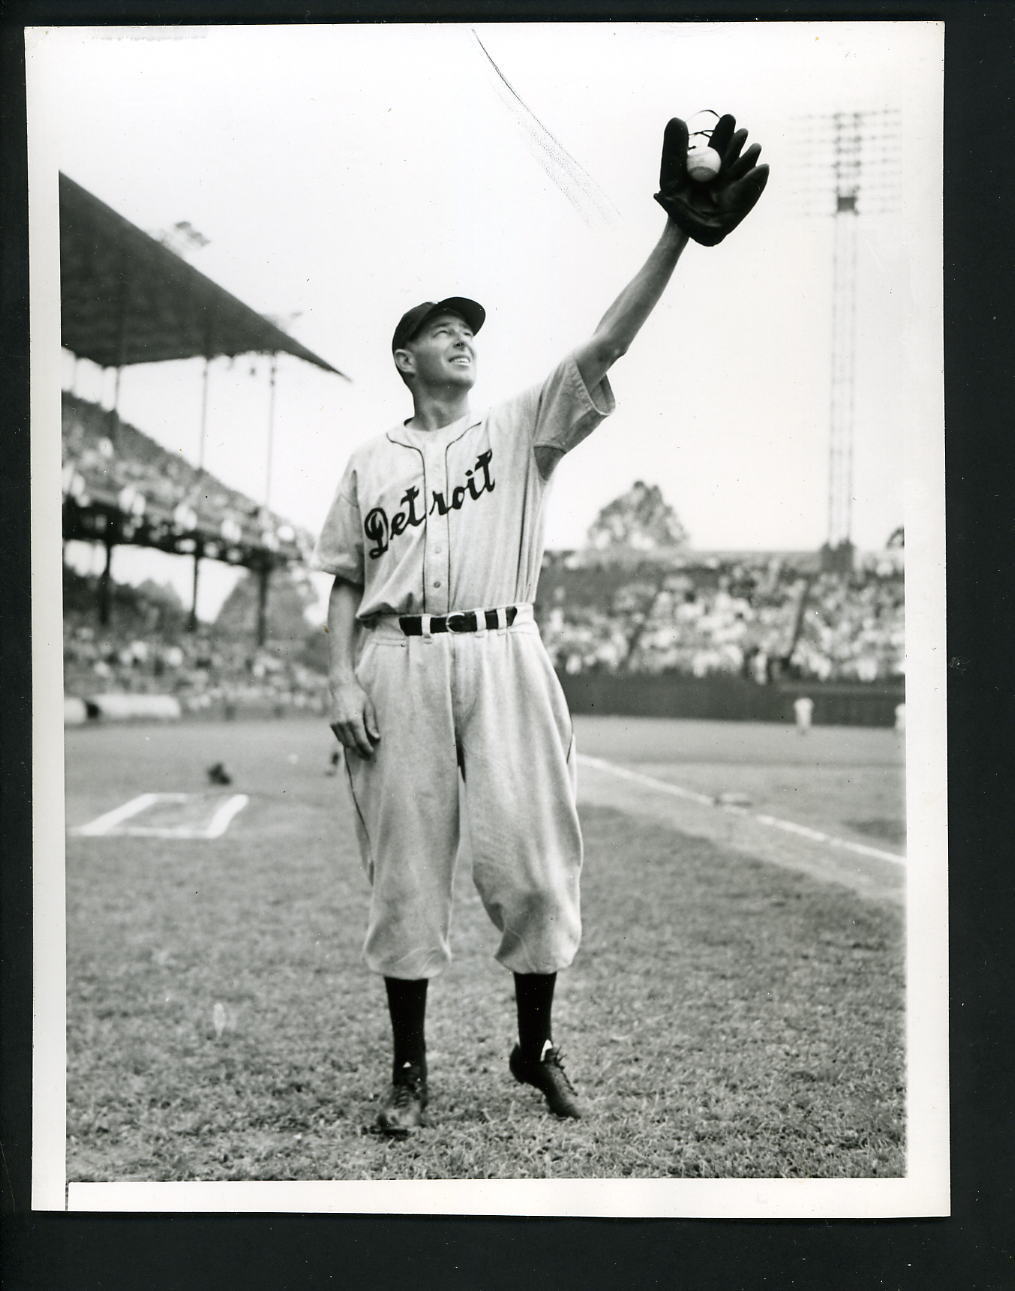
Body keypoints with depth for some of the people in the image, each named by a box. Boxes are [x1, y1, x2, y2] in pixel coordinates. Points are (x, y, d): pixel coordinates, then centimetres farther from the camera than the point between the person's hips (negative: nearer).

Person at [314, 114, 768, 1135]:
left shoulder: (520, 429, 12)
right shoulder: (369, 463, 16)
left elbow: (603, 349, -1)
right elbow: (344, 581, 14)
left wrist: (678, 233, -13)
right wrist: (342, 677, -2)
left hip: (503, 656, 0)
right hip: (398, 665, 1)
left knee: (528, 859, -2)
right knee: (405, 867, 2)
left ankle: (536, 1046, 17)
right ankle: (408, 1068, 13)